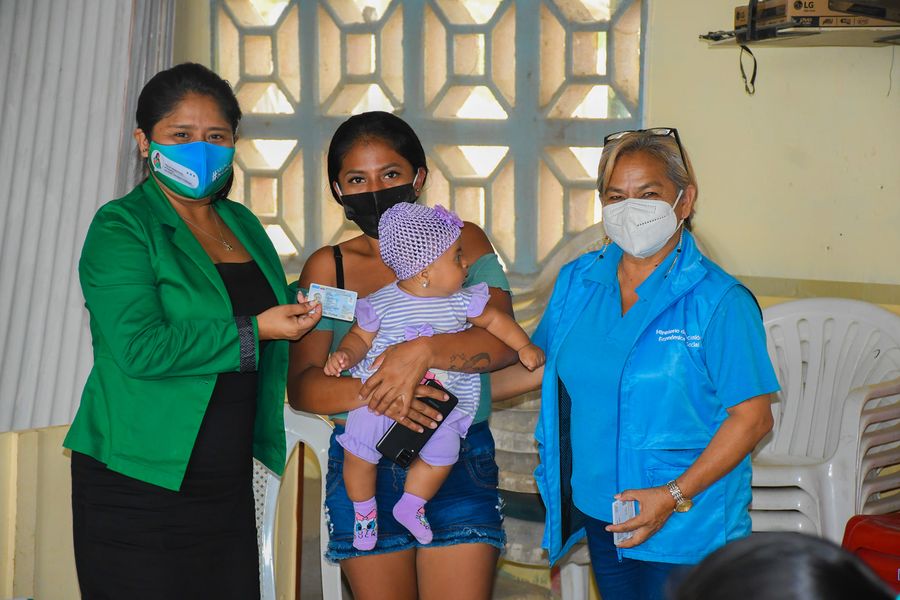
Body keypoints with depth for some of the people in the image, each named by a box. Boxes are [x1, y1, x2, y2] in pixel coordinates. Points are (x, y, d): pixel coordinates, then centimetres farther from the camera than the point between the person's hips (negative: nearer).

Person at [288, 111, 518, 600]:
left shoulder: (461, 243, 4)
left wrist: (422, 351, -28)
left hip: (459, 466, -1)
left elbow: (502, 342, -10)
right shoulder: (328, 268, 6)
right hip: (364, 469, 1)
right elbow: (301, 387, -3)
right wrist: (373, 394, -22)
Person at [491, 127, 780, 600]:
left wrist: (674, 496, -20)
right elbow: (540, 365, 19)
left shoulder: (718, 301, -12)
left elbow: (753, 417, -14)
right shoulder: (577, 282, 5)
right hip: (600, 519, 5)